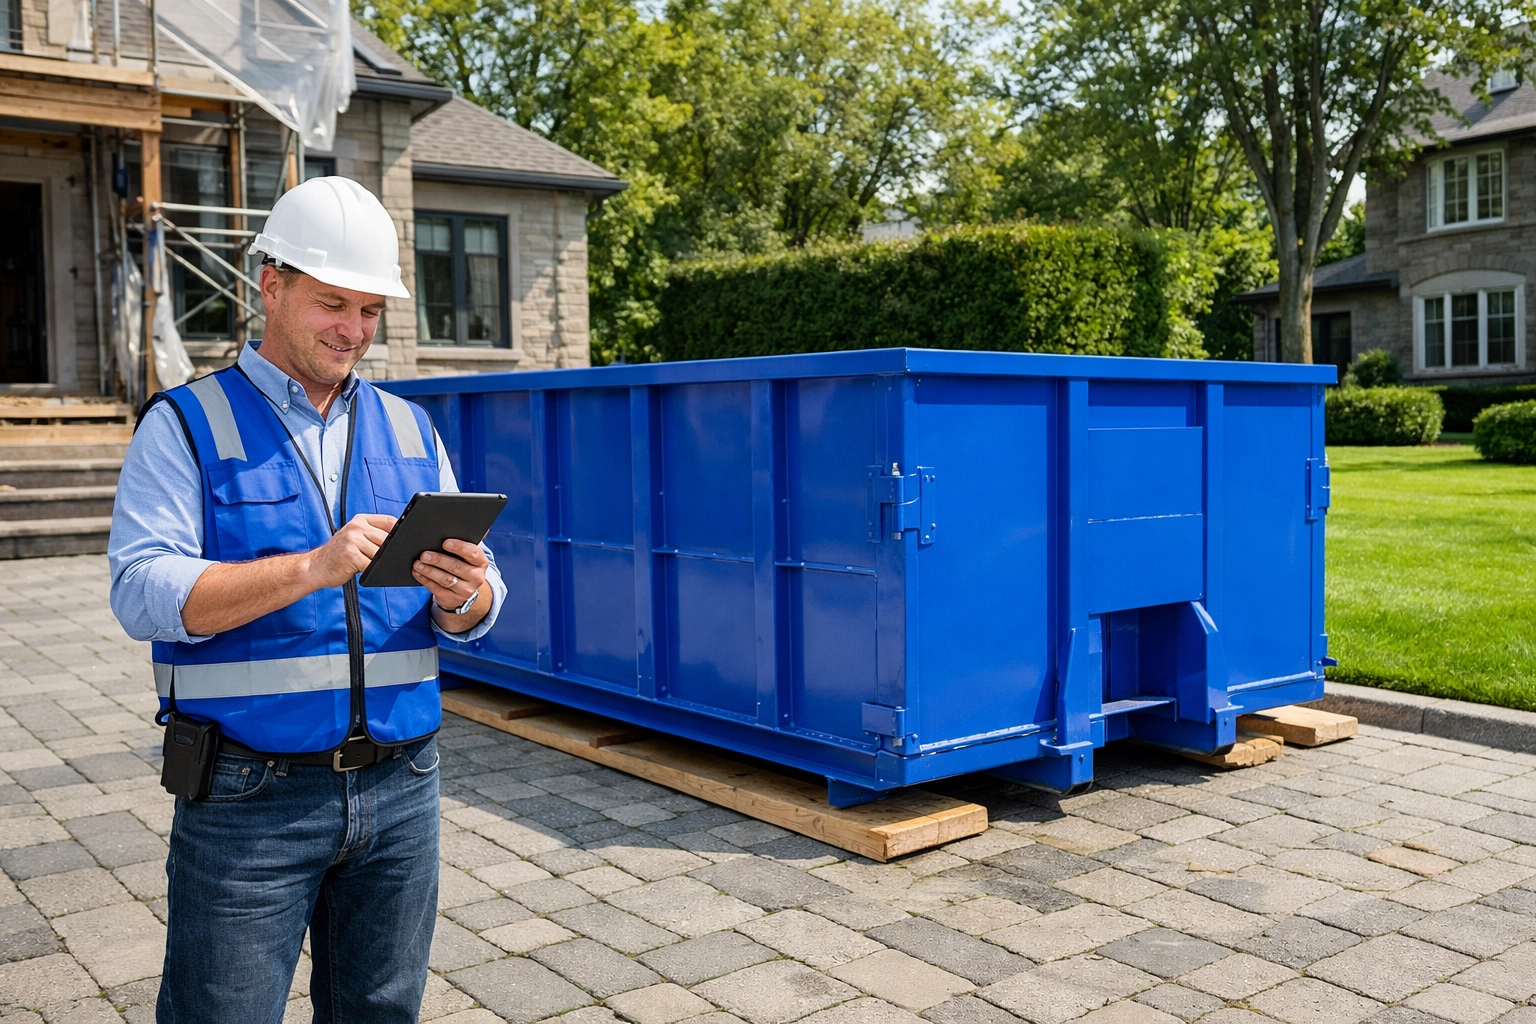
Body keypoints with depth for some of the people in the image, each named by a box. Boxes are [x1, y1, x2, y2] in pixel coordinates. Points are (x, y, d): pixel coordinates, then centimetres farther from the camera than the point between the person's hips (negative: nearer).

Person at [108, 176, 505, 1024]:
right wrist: (312, 569, -25)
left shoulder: (410, 431, 11)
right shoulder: (186, 426, 0)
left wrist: (462, 595, -16)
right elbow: (144, 593, -13)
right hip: (248, 796, -4)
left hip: (399, 789, 4)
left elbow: (473, 615, 8)